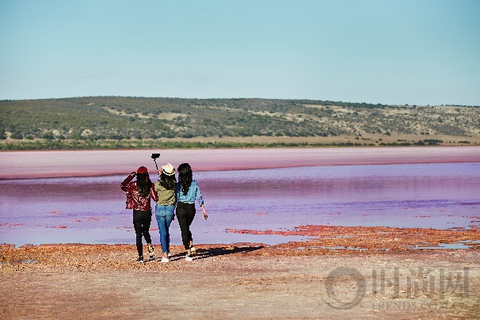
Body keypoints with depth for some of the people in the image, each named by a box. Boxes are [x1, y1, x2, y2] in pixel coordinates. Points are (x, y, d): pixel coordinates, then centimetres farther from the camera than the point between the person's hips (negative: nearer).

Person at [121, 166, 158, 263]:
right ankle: (150, 246, -1)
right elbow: (155, 198, -10)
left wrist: (131, 176, 11)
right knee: (145, 231, 25)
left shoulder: (133, 185, -8)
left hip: (137, 213, -1)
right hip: (147, 212, 2)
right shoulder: (150, 185, -7)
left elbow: (122, 186, 8)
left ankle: (140, 257, 4)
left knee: (138, 234, 6)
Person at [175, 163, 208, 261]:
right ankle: (192, 247, 12)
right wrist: (204, 210, 4)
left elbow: (176, 199, -7)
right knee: (186, 228, 26)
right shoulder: (194, 184, -1)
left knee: (184, 230, 3)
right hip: (191, 208, 3)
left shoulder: (178, 185, -8)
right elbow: (199, 197, 0)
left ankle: (189, 254, 0)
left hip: (181, 208, -3)